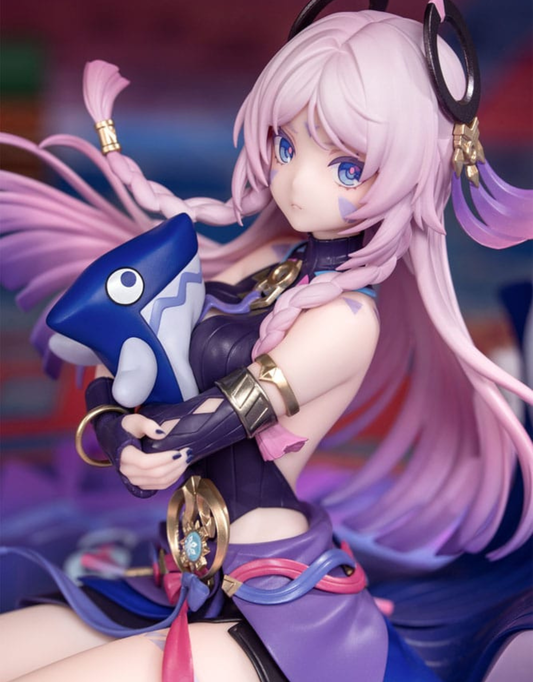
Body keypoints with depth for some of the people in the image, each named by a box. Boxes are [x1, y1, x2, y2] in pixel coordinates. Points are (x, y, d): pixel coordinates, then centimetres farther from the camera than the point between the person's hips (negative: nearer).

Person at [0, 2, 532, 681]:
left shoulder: (347, 317, -19)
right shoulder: (266, 259, 5)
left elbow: (177, 441, -19)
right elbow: (109, 377, 2)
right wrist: (111, 424, -16)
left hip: (278, 622, -7)